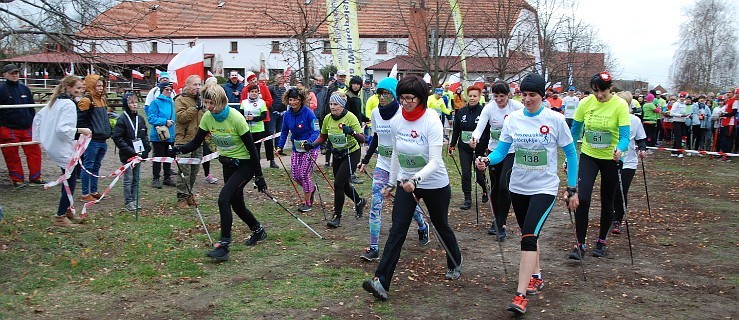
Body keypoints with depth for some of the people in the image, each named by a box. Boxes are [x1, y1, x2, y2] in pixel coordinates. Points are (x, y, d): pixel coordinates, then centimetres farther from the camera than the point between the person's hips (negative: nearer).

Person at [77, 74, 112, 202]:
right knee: (88, 166, -2)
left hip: (102, 140, 9)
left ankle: (94, 191, 26)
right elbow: (80, 120, -15)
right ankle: (85, 194, 5)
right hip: (92, 140, -9)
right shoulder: (87, 100, -12)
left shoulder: (103, 99, 16)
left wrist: (109, 131, 15)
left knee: (96, 166, 16)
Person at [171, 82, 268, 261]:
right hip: (228, 163, 7)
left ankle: (224, 245, -14)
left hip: (244, 164, -7)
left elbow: (251, 148, -19)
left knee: (224, 198, -21)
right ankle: (258, 230, 38)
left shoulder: (236, 118, -23)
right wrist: (179, 150, -20)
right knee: (236, 204, 14)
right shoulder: (207, 117, -7)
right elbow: (196, 143, 0)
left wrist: (259, 176, -16)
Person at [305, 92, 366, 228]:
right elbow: (323, 137, 9)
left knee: (338, 183, -14)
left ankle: (337, 217, -1)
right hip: (337, 154, 6)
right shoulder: (328, 118, -5)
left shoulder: (350, 117, -20)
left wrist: (352, 132, -45)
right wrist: (312, 144, -8)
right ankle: (359, 202, 46)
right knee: (343, 184, 17)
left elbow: (362, 139, -26)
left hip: (351, 154, -6)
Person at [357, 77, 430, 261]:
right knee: (376, 203, -7)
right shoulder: (375, 113, 1)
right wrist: (365, 161, 14)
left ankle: (423, 227, 43)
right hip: (382, 164, 4)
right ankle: (374, 248, -3)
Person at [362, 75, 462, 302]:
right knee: (397, 229, -7)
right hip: (405, 182, 3)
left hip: (435, 183, -3)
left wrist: (416, 179, -42)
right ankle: (381, 281, -12)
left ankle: (455, 264, 45)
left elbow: (435, 161, -27)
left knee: (441, 225, 17)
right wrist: (391, 183, 14)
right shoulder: (396, 121, -6)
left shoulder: (432, 121, -21)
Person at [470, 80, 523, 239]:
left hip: (513, 151, -3)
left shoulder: (517, 107, -13)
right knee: (495, 188, 10)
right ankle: (496, 220, 30)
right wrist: (475, 138, -40)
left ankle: (501, 224, 1)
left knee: (504, 186, -13)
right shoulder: (489, 108, -9)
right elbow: (480, 127, -19)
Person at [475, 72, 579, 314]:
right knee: (529, 233, 18)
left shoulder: (555, 119, -10)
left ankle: (521, 296, -15)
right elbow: (501, 150, -2)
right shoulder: (512, 119, -3)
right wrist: (487, 160, -24)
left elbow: (571, 154, -2)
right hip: (518, 186, 4)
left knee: (528, 236, -17)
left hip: (545, 188, -4)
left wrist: (572, 189, -3)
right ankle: (536, 277, 40)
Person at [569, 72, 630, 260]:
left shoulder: (620, 105, -15)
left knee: (607, 201, 11)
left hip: (611, 158, -1)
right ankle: (580, 244, -4)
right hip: (588, 155, 1)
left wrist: (620, 149, -42)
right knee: (582, 198, -14)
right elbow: (575, 131, 3)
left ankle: (602, 241, 30)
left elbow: (625, 135, -20)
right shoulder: (586, 103, -8)